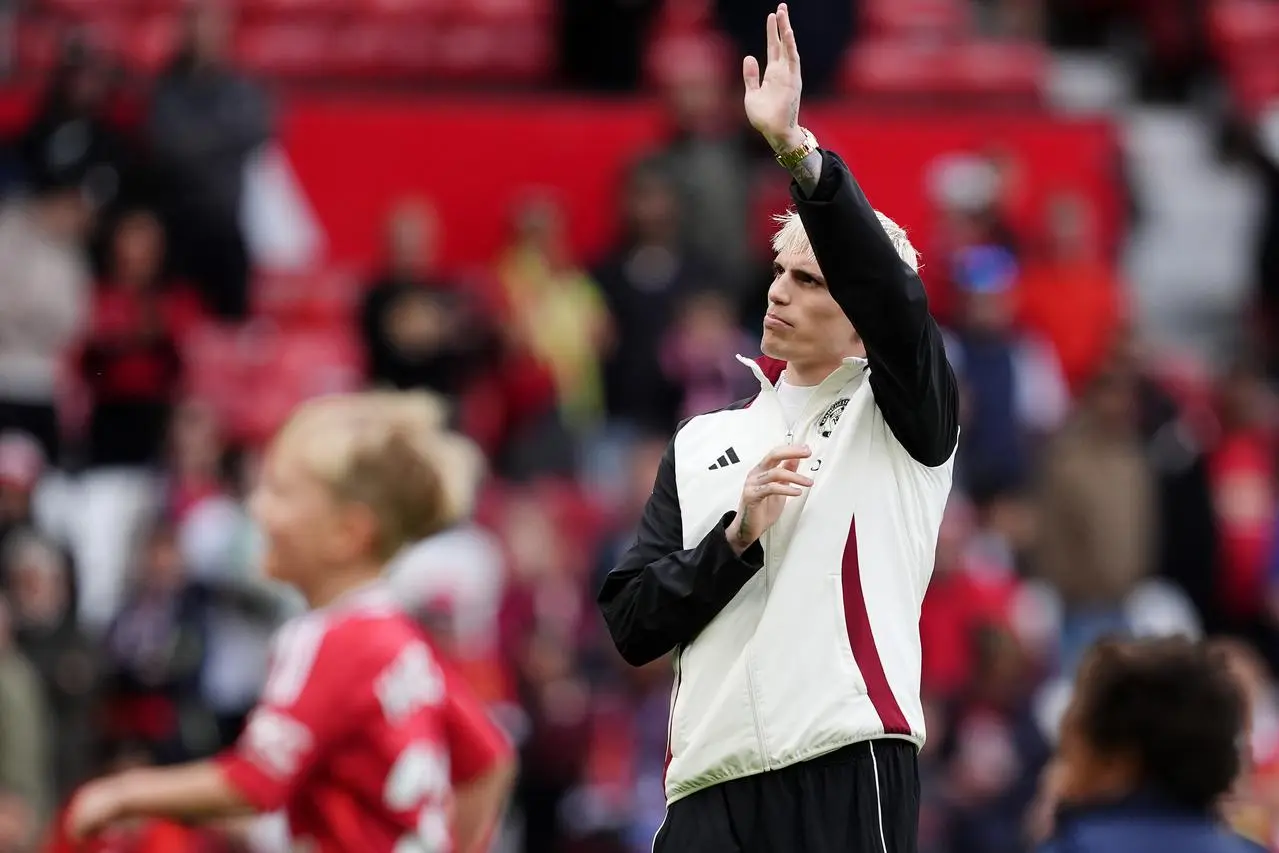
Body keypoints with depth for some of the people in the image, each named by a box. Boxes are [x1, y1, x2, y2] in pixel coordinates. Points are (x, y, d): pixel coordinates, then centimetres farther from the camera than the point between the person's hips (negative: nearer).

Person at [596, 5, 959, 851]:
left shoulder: (901, 417, 8)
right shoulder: (703, 443, 20)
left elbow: (889, 294, -13)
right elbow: (633, 624, 13)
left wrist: (796, 147, -24)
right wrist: (738, 537, -3)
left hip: (845, 776, -4)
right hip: (710, 784, 4)